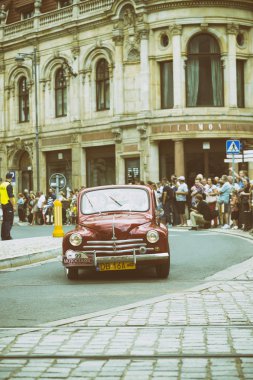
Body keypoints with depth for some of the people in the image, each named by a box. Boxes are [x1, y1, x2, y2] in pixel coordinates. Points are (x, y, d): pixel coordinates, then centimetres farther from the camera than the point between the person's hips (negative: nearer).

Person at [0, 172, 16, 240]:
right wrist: (14, 206, -16)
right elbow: (11, 196, -19)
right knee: (9, 221, -5)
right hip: (8, 204, -8)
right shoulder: (9, 185, -15)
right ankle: (7, 236, -9)